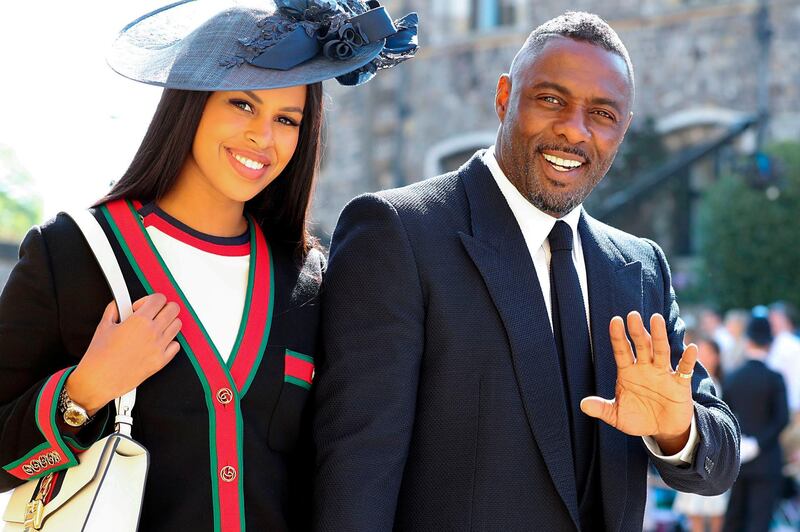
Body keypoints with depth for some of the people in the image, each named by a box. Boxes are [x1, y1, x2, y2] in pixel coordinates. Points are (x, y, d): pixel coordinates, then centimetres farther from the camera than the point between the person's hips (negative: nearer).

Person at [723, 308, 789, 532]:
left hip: (739, 461, 4)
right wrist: (759, 443, -11)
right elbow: (782, 419, -15)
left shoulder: (732, 377, 3)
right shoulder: (774, 378, -10)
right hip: (766, 462, -4)